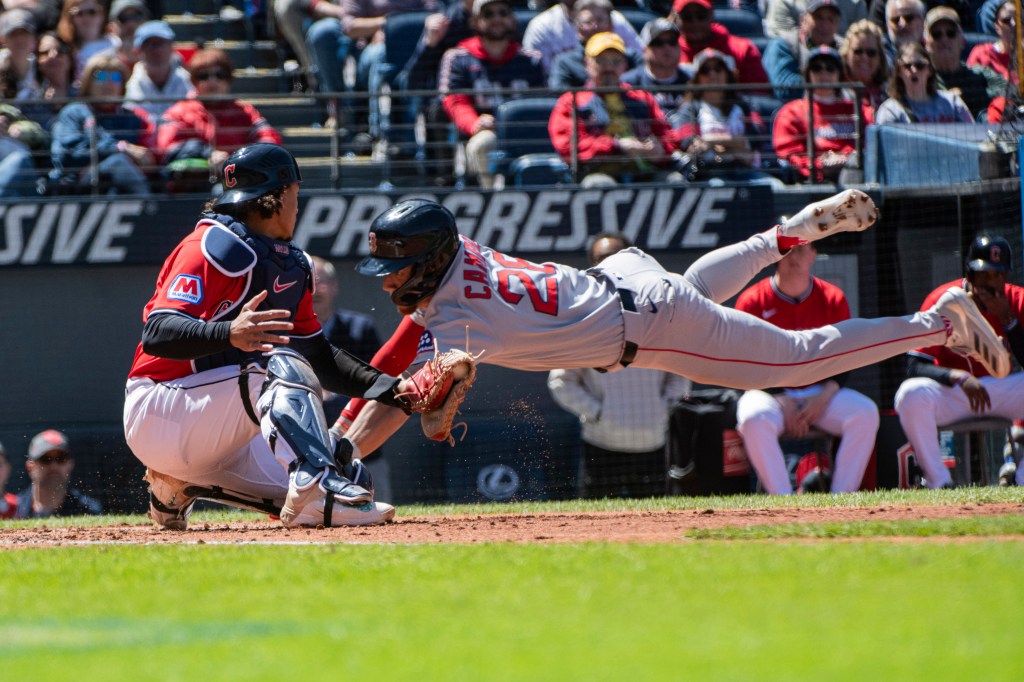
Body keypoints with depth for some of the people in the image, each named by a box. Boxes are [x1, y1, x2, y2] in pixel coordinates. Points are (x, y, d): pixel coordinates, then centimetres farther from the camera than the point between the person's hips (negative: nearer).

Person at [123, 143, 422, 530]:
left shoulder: (290, 265, 14)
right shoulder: (214, 246, -14)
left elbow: (320, 358, 18)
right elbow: (156, 334, -27)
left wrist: (392, 390, 4)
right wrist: (229, 334, -45)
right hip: (156, 418, -9)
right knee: (281, 364, -30)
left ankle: (177, 490, 12)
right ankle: (315, 491, -49)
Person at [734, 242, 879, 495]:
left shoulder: (833, 298, 4)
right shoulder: (752, 301, -3)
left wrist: (824, 396, -14)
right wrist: (782, 403, -18)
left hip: (821, 391, 3)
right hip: (771, 394, -3)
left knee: (865, 413, -25)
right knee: (754, 419, -37)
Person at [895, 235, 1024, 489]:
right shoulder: (943, 300, -12)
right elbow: (915, 368, -19)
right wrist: (959, 378, -36)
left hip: (1002, 389, 3)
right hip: (951, 391, -2)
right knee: (911, 394, -35)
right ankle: (940, 483, -26)